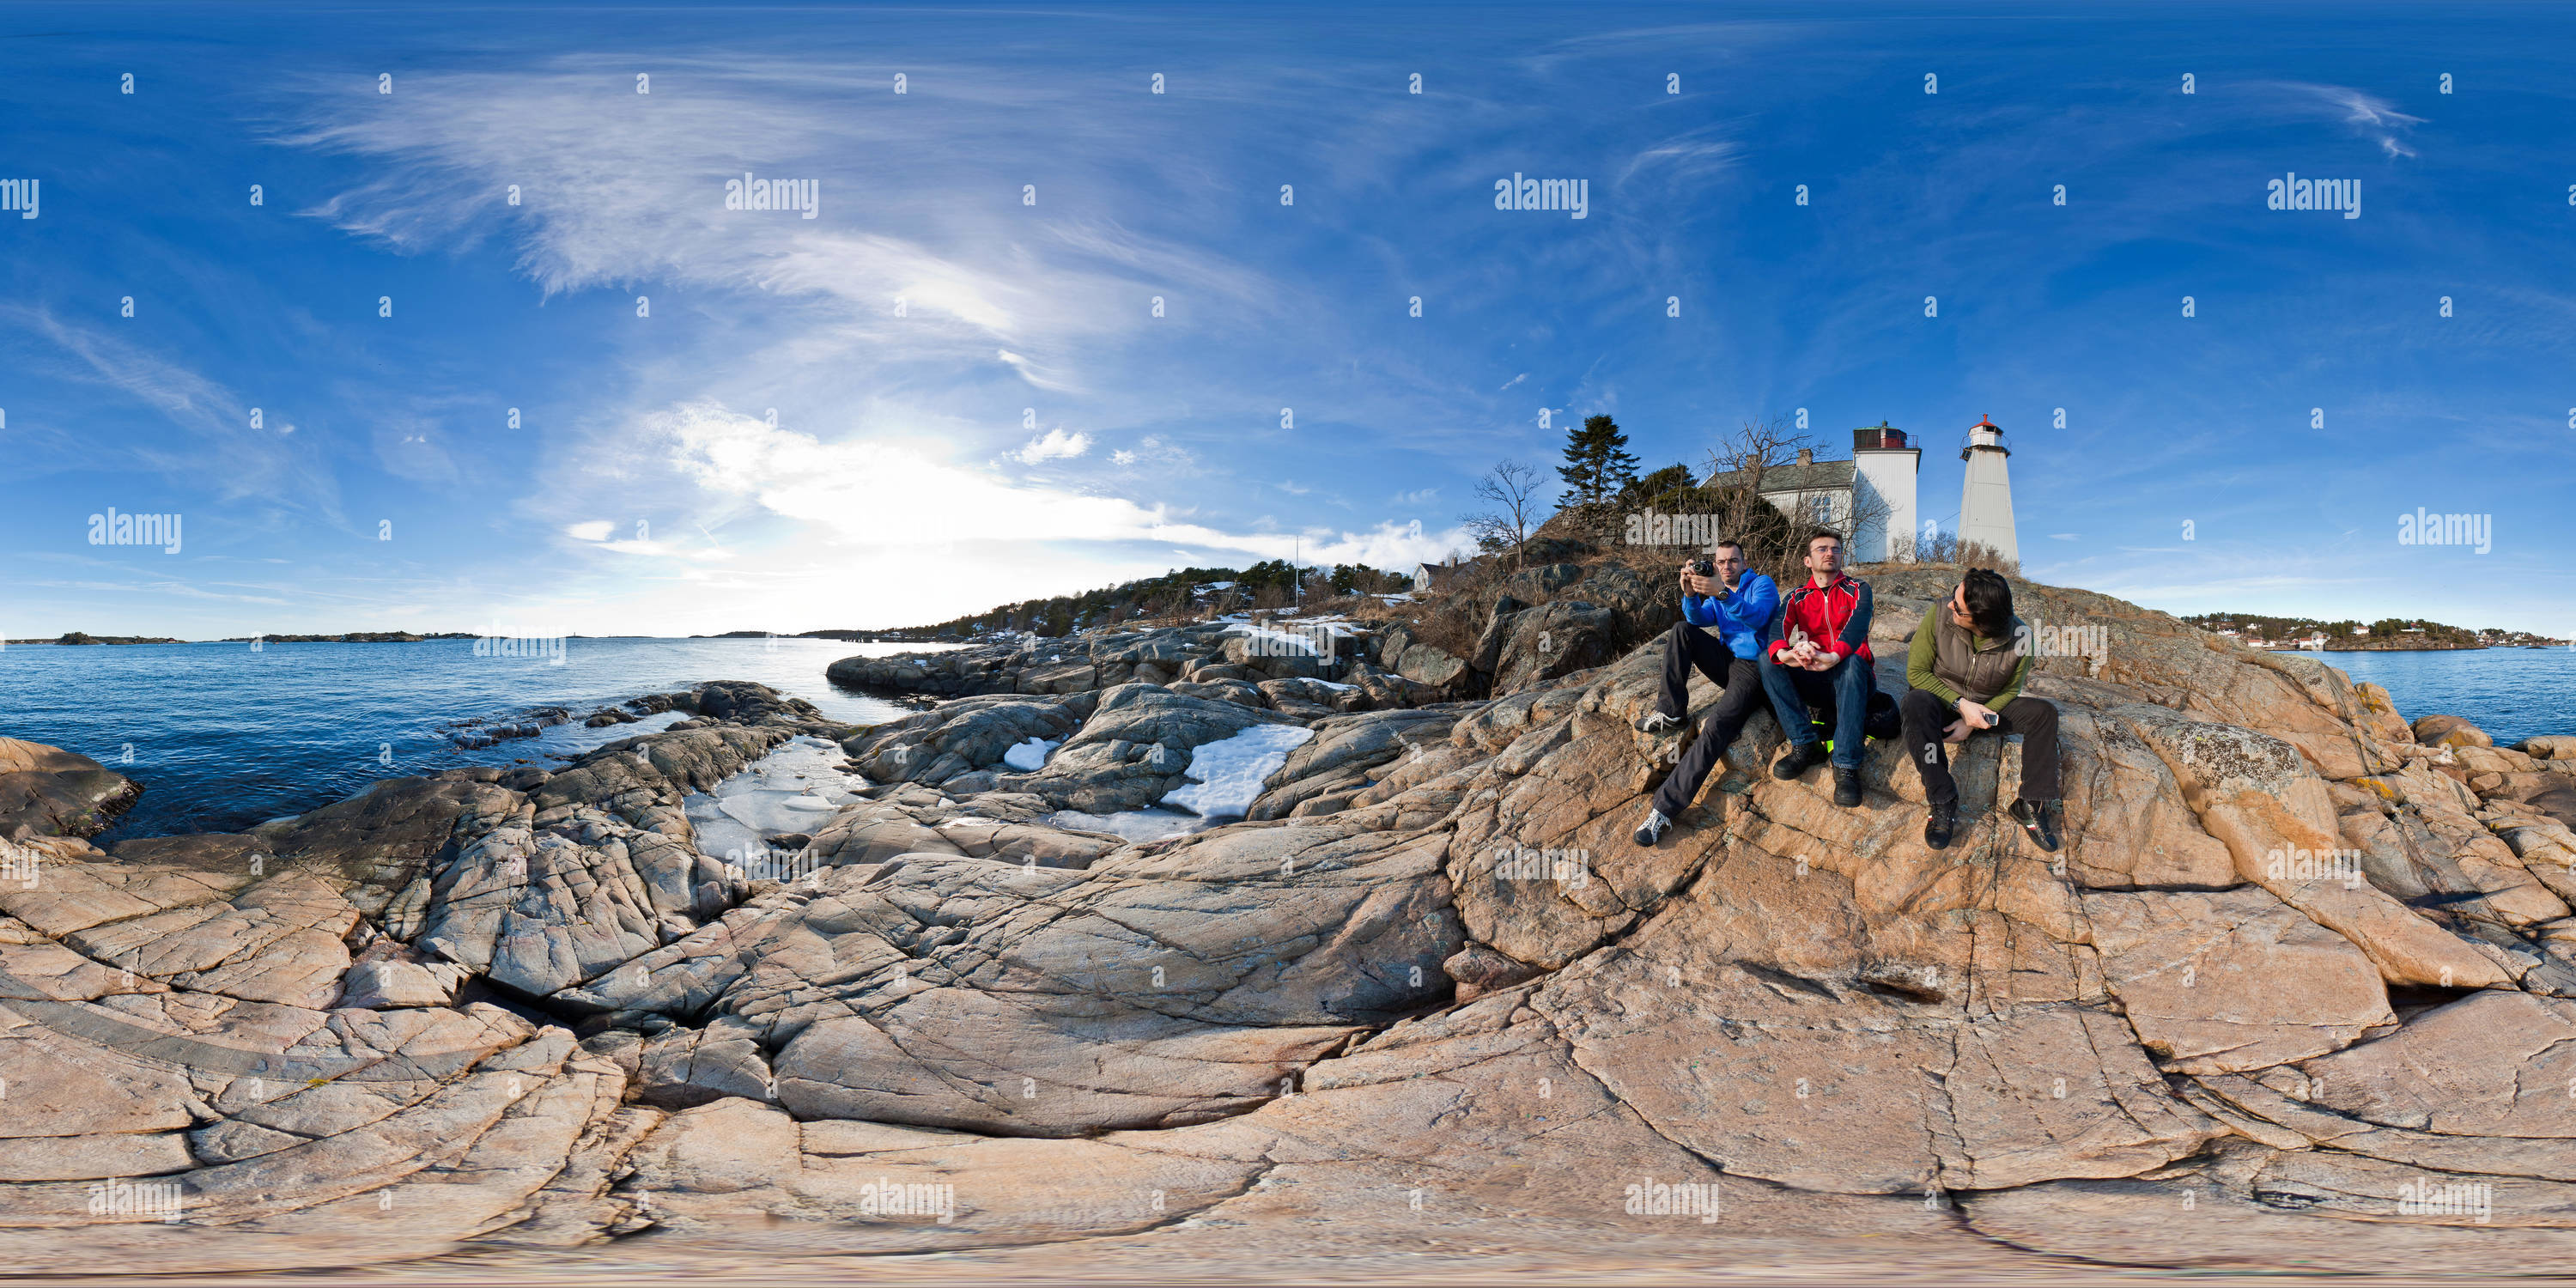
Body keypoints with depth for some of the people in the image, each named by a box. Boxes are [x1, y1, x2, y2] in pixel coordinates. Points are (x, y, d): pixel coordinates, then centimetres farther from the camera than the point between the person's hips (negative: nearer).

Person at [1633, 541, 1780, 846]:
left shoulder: (1762, 585, -2)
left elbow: (1756, 618, -23)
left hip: (1752, 668, -7)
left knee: (1718, 727, -28)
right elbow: (1699, 620, 0)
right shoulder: (1714, 589, 18)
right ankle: (1671, 710, -10)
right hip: (1725, 661, 7)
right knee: (1682, 629, -14)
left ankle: (1665, 807, -35)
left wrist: (1722, 594, -39)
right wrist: (1690, 595, -22)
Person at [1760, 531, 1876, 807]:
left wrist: (1833, 657, -41)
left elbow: (1857, 626, -18)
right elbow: (1776, 629, -12)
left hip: (1852, 680, -3)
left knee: (1853, 661, -37)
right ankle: (1805, 746, -26)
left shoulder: (1858, 590, 5)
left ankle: (1846, 766, -42)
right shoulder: (1797, 598, 10)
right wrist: (1784, 653, -39)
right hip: (1813, 683, 3)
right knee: (1767, 659, -21)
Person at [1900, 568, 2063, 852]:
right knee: (1917, 702, -36)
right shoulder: (1939, 618, -22)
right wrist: (1961, 705, -24)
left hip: (1987, 709, 2)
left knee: (2044, 712, -19)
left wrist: (1972, 723, -17)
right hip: (1941, 704, -2)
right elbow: (1916, 672, -15)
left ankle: (2031, 805, -15)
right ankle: (1942, 803, -33)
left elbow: (2010, 690, -3)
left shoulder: (2020, 637, -16)